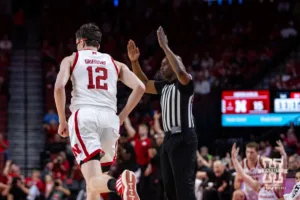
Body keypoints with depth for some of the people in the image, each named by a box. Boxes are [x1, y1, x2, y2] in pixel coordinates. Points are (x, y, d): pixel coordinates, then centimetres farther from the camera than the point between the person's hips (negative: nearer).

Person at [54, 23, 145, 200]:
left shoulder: (71, 59, 16)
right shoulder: (115, 64, 24)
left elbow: (59, 87, -2)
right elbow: (140, 87, 10)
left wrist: (62, 121, 8)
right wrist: (121, 118, 17)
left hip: (84, 116, -3)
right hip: (109, 118, 3)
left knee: (93, 179, -14)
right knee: (96, 181, 21)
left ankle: (119, 184, -47)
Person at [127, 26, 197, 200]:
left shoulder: (185, 83, -9)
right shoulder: (164, 86, 18)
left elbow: (180, 71, -31)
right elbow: (144, 85, 28)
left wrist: (165, 46, -27)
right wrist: (134, 62, 14)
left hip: (183, 139, -10)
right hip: (169, 139, 10)